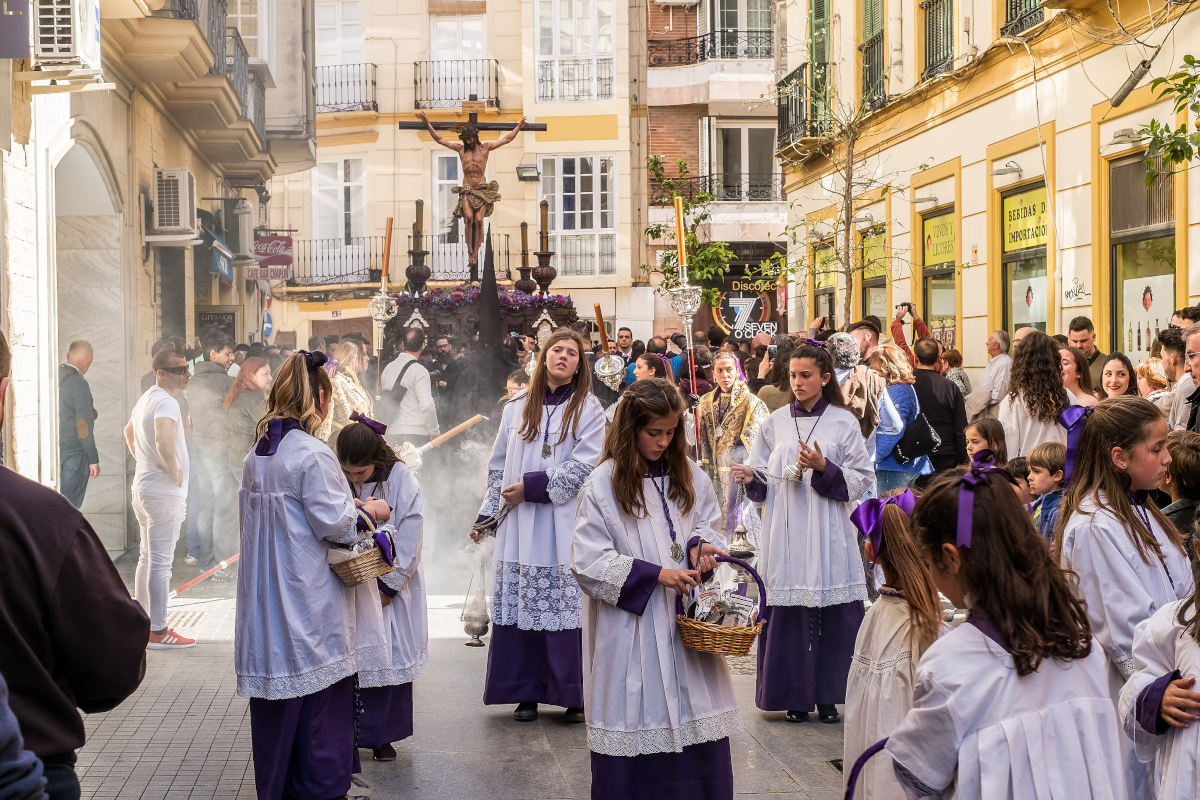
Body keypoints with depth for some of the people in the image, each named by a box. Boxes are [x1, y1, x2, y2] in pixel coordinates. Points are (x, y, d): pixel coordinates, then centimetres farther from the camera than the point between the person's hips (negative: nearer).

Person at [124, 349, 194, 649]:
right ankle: (157, 632, -3)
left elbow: (129, 432, 31)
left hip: (144, 487, 10)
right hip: (164, 492, -10)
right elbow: (163, 440, -38)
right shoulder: (166, 402, -19)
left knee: (147, 559, 17)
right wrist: (175, 470, -24)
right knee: (160, 562, -6)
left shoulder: (147, 398, 13)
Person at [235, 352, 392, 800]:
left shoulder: (256, 456, 8)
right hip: (311, 601, -7)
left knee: (276, 698, 15)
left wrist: (346, 506, 15)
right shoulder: (313, 455, -17)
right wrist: (369, 512, 0)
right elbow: (334, 524, -18)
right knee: (320, 697, 4)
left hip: (266, 596, 8)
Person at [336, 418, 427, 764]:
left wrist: (388, 586, -12)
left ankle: (380, 735, 15)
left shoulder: (401, 480, -14)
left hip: (391, 585, -1)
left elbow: (409, 541, -12)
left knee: (389, 657, 3)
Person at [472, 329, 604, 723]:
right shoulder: (517, 407, 13)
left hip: (566, 525, -3)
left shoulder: (588, 409, 3)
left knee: (568, 607, -5)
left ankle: (574, 695, 4)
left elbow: (583, 466, -7)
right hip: (519, 526, 3)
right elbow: (498, 467, 17)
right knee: (520, 607, 2)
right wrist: (486, 514, 12)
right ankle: (526, 692, 11)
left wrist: (532, 486, -11)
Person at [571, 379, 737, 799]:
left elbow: (707, 523, 19)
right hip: (631, 630, -4)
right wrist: (656, 574, -16)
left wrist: (701, 544, -5)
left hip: (688, 620, 4)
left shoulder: (688, 474, 6)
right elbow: (588, 563, -11)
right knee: (636, 731, 2)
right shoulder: (603, 485, -8)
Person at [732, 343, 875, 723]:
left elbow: (863, 479, 1)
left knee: (832, 612, -2)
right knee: (789, 612, -1)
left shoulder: (844, 422, 4)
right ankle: (796, 695, 11)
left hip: (828, 534, -1)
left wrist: (824, 468, -14)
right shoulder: (776, 422, 10)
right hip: (786, 535, 2)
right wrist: (750, 478, -9)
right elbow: (762, 483, 13)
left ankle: (829, 695, 10)